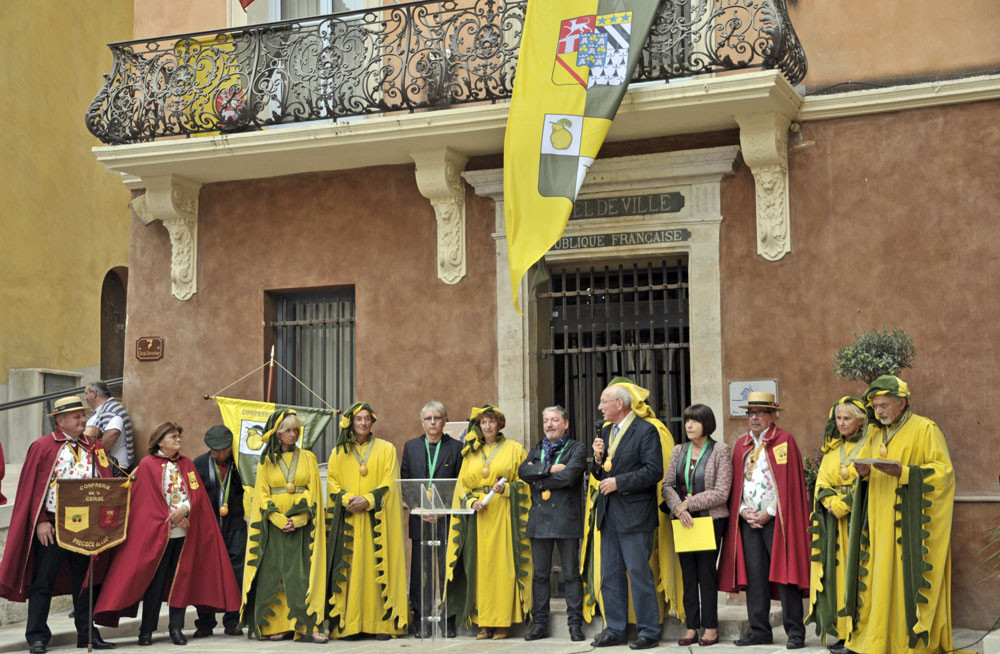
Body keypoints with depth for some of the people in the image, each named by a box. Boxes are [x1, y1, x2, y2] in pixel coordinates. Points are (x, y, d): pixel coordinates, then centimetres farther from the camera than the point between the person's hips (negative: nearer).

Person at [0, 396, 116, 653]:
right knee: (43, 581, 1)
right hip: (52, 525, -4)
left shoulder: (94, 447, 10)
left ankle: (87, 633, 16)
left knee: (84, 581, 9)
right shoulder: (42, 447, -2)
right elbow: (33, 487, -5)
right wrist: (40, 522, -11)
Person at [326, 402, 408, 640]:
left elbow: (389, 483, 1)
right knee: (349, 566, -4)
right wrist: (348, 499, -11)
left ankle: (381, 622, -6)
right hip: (348, 519, 1)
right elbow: (332, 482, 8)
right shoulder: (339, 452, 14)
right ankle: (348, 623, -3)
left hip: (377, 519, -1)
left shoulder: (386, 449, 9)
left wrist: (367, 500, -13)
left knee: (379, 565, -6)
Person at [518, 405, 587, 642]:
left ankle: (575, 623, 5)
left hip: (566, 518, -4)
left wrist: (538, 479, -6)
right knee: (540, 574, 6)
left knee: (571, 574, 0)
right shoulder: (537, 449, 18)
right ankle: (539, 623, 12)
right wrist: (549, 469, -12)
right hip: (540, 519, 4)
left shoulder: (576, 449, 2)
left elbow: (569, 476, -15)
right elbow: (523, 471, 0)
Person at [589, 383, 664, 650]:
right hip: (609, 515, 8)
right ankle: (615, 630, 19)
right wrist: (598, 458, -2)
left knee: (639, 573, -4)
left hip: (635, 515, -8)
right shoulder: (605, 431, 16)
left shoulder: (646, 431, -8)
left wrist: (618, 483, -16)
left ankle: (648, 631, 4)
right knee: (610, 575, 11)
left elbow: (654, 472, -16)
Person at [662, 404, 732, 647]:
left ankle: (710, 628, 7)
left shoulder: (720, 451, -4)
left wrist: (688, 504, -11)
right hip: (683, 520, 4)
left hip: (710, 518, -4)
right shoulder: (678, 451, 11)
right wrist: (678, 508, -12)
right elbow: (667, 485, 6)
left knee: (706, 573, -2)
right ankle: (692, 627, 9)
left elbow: (721, 492, -10)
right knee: (688, 574, 5)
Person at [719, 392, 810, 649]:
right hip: (748, 519, 5)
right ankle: (759, 630, 11)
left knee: (784, 573, -6)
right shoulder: (741, 444, 15)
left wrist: (769, 513, -11)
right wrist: (743, 511, 0)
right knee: (754, 576, 4)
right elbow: (735, 482, 16)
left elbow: (790, 481, -7)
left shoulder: (785, 441, -2)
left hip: (777, 519, -5)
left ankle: (795, 631, 1)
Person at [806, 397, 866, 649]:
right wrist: (833, 502, -6)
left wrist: (845, 504, -13)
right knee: (836, 571, 0)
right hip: (833, 523, 5)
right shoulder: (832, 450, 18)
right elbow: (821, 485, 13)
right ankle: (839, 630, 3)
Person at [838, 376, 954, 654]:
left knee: (908, 575, -7)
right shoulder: (875, 433, 15)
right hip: (880, 519, 6)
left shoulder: (925, 430, -5)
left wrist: (903, 472, -20)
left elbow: (944, 470, -9)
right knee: (878, 576, 3)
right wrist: (865, 471, -3)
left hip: (910, 520, -6)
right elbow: (864, 463, 22)